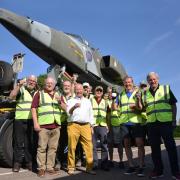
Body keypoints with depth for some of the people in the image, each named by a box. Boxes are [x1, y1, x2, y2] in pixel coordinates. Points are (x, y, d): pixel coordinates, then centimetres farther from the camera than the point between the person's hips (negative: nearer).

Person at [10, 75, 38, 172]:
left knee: (30, 142, 9)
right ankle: (17, 163, 12)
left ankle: (29, 162, 19)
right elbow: (11, 96, -14)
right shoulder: (21, 89, 3)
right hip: (20, 120, -3)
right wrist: (19, 85, -20)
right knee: (19, 142, 2)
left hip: (32, 121, 3)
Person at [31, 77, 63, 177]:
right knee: (42, 147, -3)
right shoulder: (39, 94, 6)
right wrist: (35, 123, -10)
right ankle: (41, 168, 6)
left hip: (56, 126, 4)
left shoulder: (58, 95, 18)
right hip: (43, 125, -4)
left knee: (53, 148, 6)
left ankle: (50, 167, 15)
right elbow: (34, 108, -1)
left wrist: (60, 101, -4)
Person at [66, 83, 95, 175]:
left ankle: (89, 167, 5)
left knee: (89, 147, -3)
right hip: (73, 125, -2)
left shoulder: (87, 101, 21)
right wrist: (74, 107, -25)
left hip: (86, 126, 3)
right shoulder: (71, 101, 11)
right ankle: (71, 167, 10)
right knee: (72, 147, -1)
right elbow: (68, 112, -5)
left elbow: (91, 114, 21)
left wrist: (91, 126, 14)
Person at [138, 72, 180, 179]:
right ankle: (158, 170, 21)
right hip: (152, 124, 3)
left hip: (166, 122, -3)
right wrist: (139, 101, -5)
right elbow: (142, 109, 13)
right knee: (155, 148, 9)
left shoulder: (166, 88, 6)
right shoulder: (145, 94, 12)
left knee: (171, 147, 2)